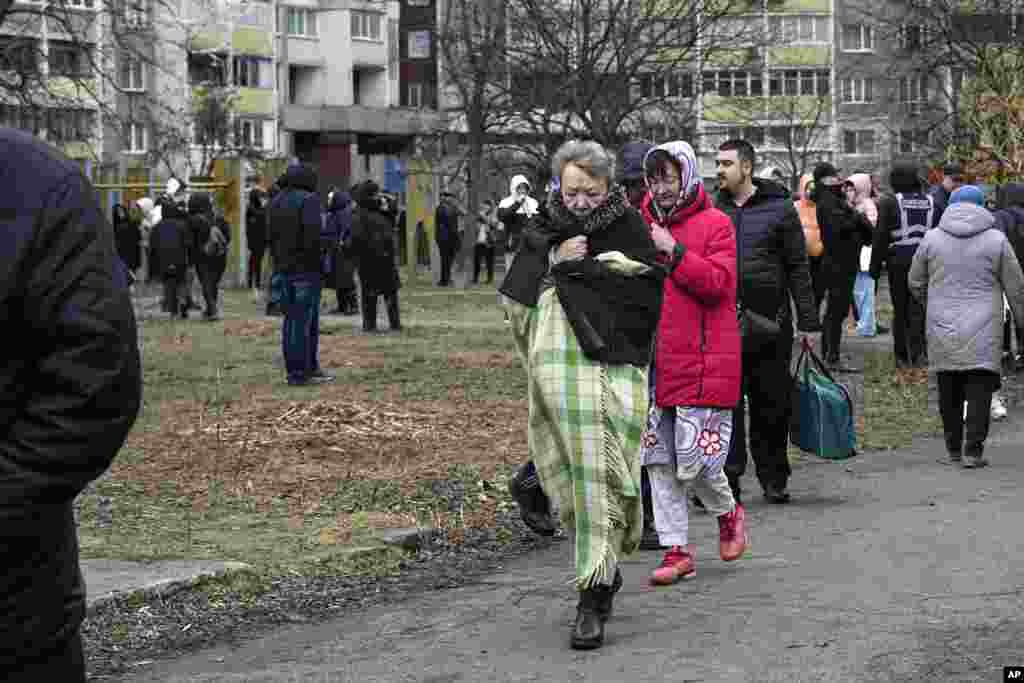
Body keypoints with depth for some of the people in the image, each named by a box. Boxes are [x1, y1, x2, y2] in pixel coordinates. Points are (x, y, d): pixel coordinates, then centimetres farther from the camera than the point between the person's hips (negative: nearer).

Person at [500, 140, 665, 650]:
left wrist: (577, 268, -11)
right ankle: (605, 572, 26)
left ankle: (592, 598, -11)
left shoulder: (630, 229, -1)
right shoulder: (544, 232, 12)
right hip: (558, 372, 5)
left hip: (614, 368, -4)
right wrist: (553, 260, -6)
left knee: (600, 474, -10)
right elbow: (516, 298, 9)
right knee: (571, 473, 7)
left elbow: (645, 295, -12)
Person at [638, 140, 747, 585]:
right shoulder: (644, 224, 13)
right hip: (654, 360, 6)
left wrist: (674, 250, -18)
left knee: (695, 457, -6)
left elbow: (717, 283, -14)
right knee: (658, 459, 5)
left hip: (702, 361, -6)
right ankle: (677, 551, 14)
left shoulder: (715, 224, -3)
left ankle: (727, 512, 25)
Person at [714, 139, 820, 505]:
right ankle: (728, 478, 2)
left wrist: (807, 322, -3)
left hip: (770, 322, -1)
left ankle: (773, 478, 16)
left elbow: (798, 268, 2)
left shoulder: (780, 208, 2)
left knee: (772, 405, 5)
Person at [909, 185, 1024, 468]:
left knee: (949, 394, 11)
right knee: (979, 392, -1)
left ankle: (954, 449, 18)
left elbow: (915, 283, 11)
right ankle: (972, 450, -8)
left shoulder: (932, 239, 3)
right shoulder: (996, 240, -1)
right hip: (982, 335, -2)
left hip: (942, 332, 2)